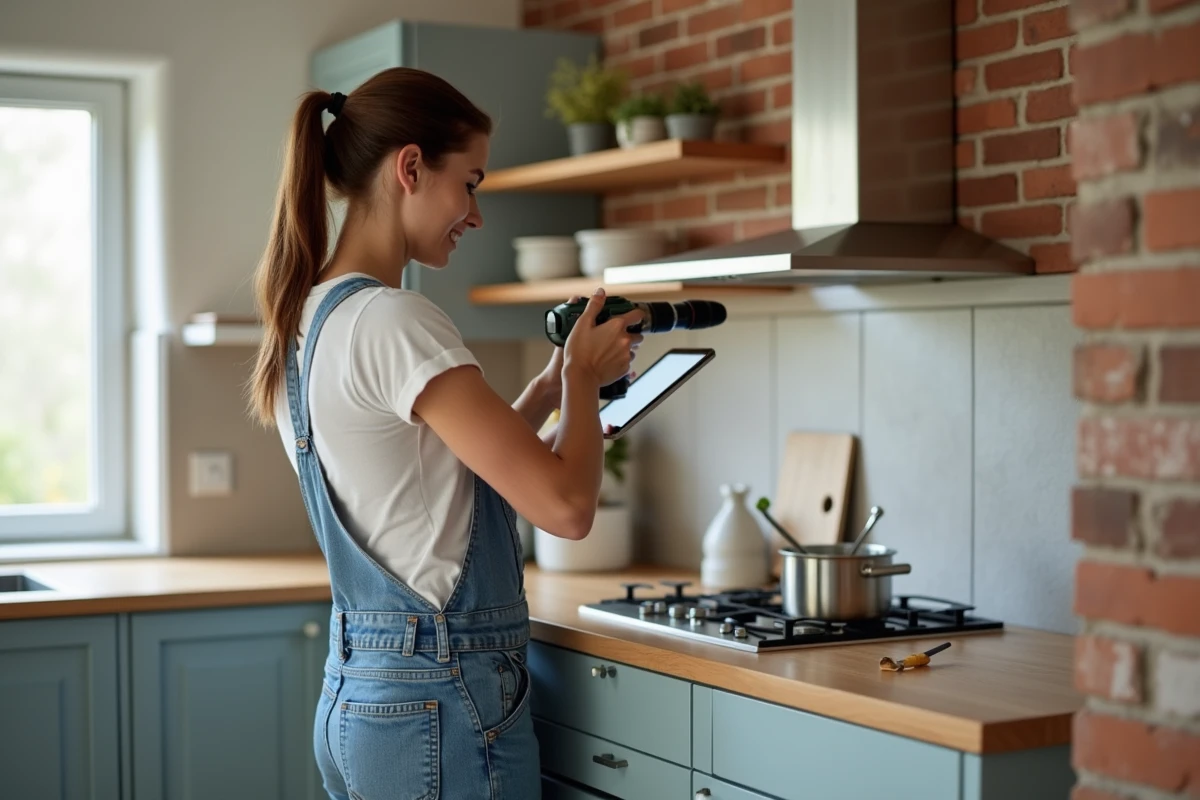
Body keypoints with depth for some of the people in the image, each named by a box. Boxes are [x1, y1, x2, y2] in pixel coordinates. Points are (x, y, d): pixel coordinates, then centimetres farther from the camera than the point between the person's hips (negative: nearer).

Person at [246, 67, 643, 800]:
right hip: (442, 705, -9)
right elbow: (566, 506, -21)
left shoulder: (310, 320, 10)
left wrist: (554, 384, 14)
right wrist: (584, 379, -5)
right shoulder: (393, 323, -18)